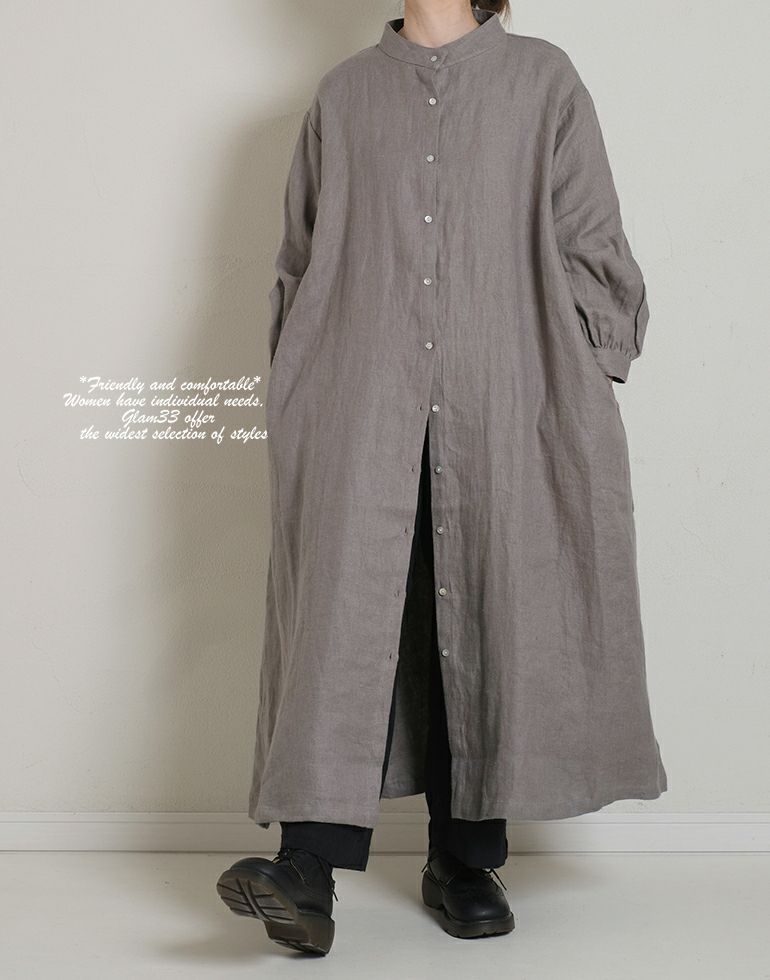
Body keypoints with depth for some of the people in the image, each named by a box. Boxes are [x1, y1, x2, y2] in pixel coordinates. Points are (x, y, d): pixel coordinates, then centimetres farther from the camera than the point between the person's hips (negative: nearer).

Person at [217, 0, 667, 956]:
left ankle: (465, 859, 12)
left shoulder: (543, 79, 10)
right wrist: (296, 397, 11)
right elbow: (298, 262, 18)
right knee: (344, 604, -11)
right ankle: (309, 871, -15)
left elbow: (589, 247, 7)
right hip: (362, 407, 1)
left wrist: (581, 395, -1)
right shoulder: (344, 94, 16)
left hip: (501, 408, 0)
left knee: (485, 611, 0)